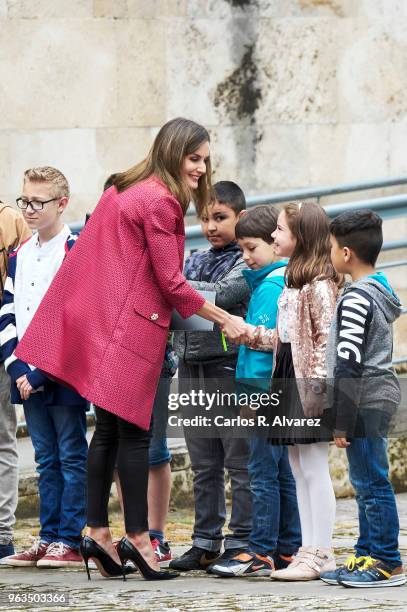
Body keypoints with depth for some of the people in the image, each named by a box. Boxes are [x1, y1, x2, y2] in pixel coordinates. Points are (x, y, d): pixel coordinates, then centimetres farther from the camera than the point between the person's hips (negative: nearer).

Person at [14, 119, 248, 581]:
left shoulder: (124, 190, 16)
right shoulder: (160, 202, -12)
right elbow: (172, 284, -13)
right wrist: (226, 320, -6)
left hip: (95, 318, 9)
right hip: (131, 326, -9)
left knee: (109, 430, 9)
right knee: (133, 432, -4)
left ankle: (98, 532, 8)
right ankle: (137, 538, -2)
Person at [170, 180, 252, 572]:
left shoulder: (247, 262, -4)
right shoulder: (195, 261, 16)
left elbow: (222, 294, -19)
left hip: (231, 369, -6)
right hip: (192, 372, 6)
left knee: (240, 462, -2)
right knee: (204, 466, 10)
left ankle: (241, 543, 0)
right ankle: (205, 543, 15)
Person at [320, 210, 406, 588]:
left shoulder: (355, 299, -15)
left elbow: (349, 365, -18)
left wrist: (342, 421, -17)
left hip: (365, 400, -10)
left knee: (371, 483, -8)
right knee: (366, 484, 13)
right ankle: (368, 556, 17)